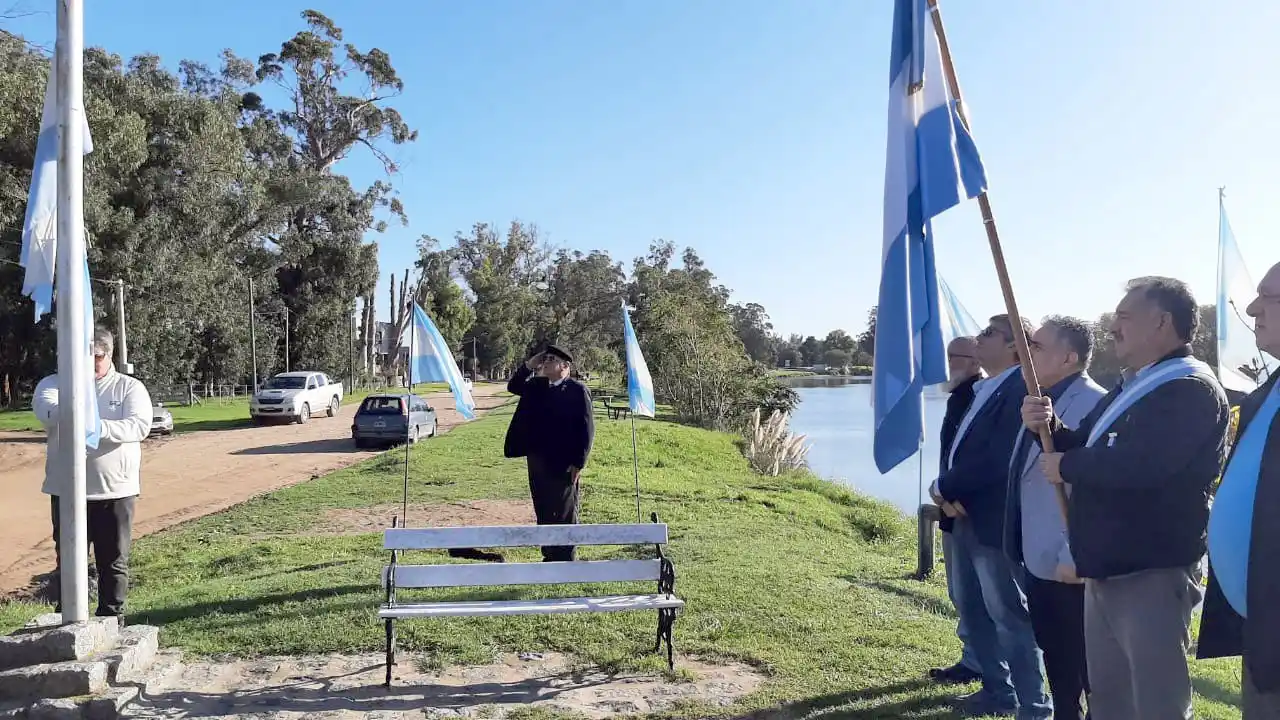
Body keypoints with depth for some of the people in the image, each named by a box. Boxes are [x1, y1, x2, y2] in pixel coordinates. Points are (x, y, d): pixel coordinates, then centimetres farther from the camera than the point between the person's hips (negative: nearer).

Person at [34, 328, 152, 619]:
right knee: (68, 561, 10)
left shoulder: (130, 387, 2)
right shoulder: (54, 383, 5)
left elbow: (140, 425, -14)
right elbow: (44, 409, -18)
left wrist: (99, 428, -31)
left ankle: (111, 621, 19)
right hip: (66, 490, 1)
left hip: (116, 490, -1)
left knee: (114, 563, 7)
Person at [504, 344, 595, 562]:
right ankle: (549, 556, 25)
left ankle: (565, 560, 13)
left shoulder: (577, 390, -9)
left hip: (563, 464, -7)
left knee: (564, 513, 3)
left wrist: (579, 463, -14)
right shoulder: (538, 386, 10)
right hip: (537, 460, 7)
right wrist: (529, 365, 2)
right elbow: (513, 386, 18)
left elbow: (587, 429, -11)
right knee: (543, 511, 13)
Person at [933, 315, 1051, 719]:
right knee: (973, 607, 19)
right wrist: (949, 491, -4)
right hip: (968, 517, 10)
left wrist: (945, 487, -13)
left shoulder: (1021, 388, -17)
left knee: (1009, 614, 0)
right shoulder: (986, 388, 13)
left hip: (994, 521, -10)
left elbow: (998, 458, -24)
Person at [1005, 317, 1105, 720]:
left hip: (1069, 565, -9)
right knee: (1056, 661, 20)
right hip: (1038, 560, 9)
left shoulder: (1091, 403, -18)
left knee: (1086, 667, 5)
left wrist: (1074, 557, -23)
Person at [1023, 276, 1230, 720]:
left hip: (1154, 574, -10)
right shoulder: (1133, 386, 16)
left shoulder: (1191, 390, -17)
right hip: (1108, 569, 10)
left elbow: (1136, 465, -32)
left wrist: (1066, 467, -15)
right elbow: (1092, 449, 20)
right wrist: (1049, 429, -1)